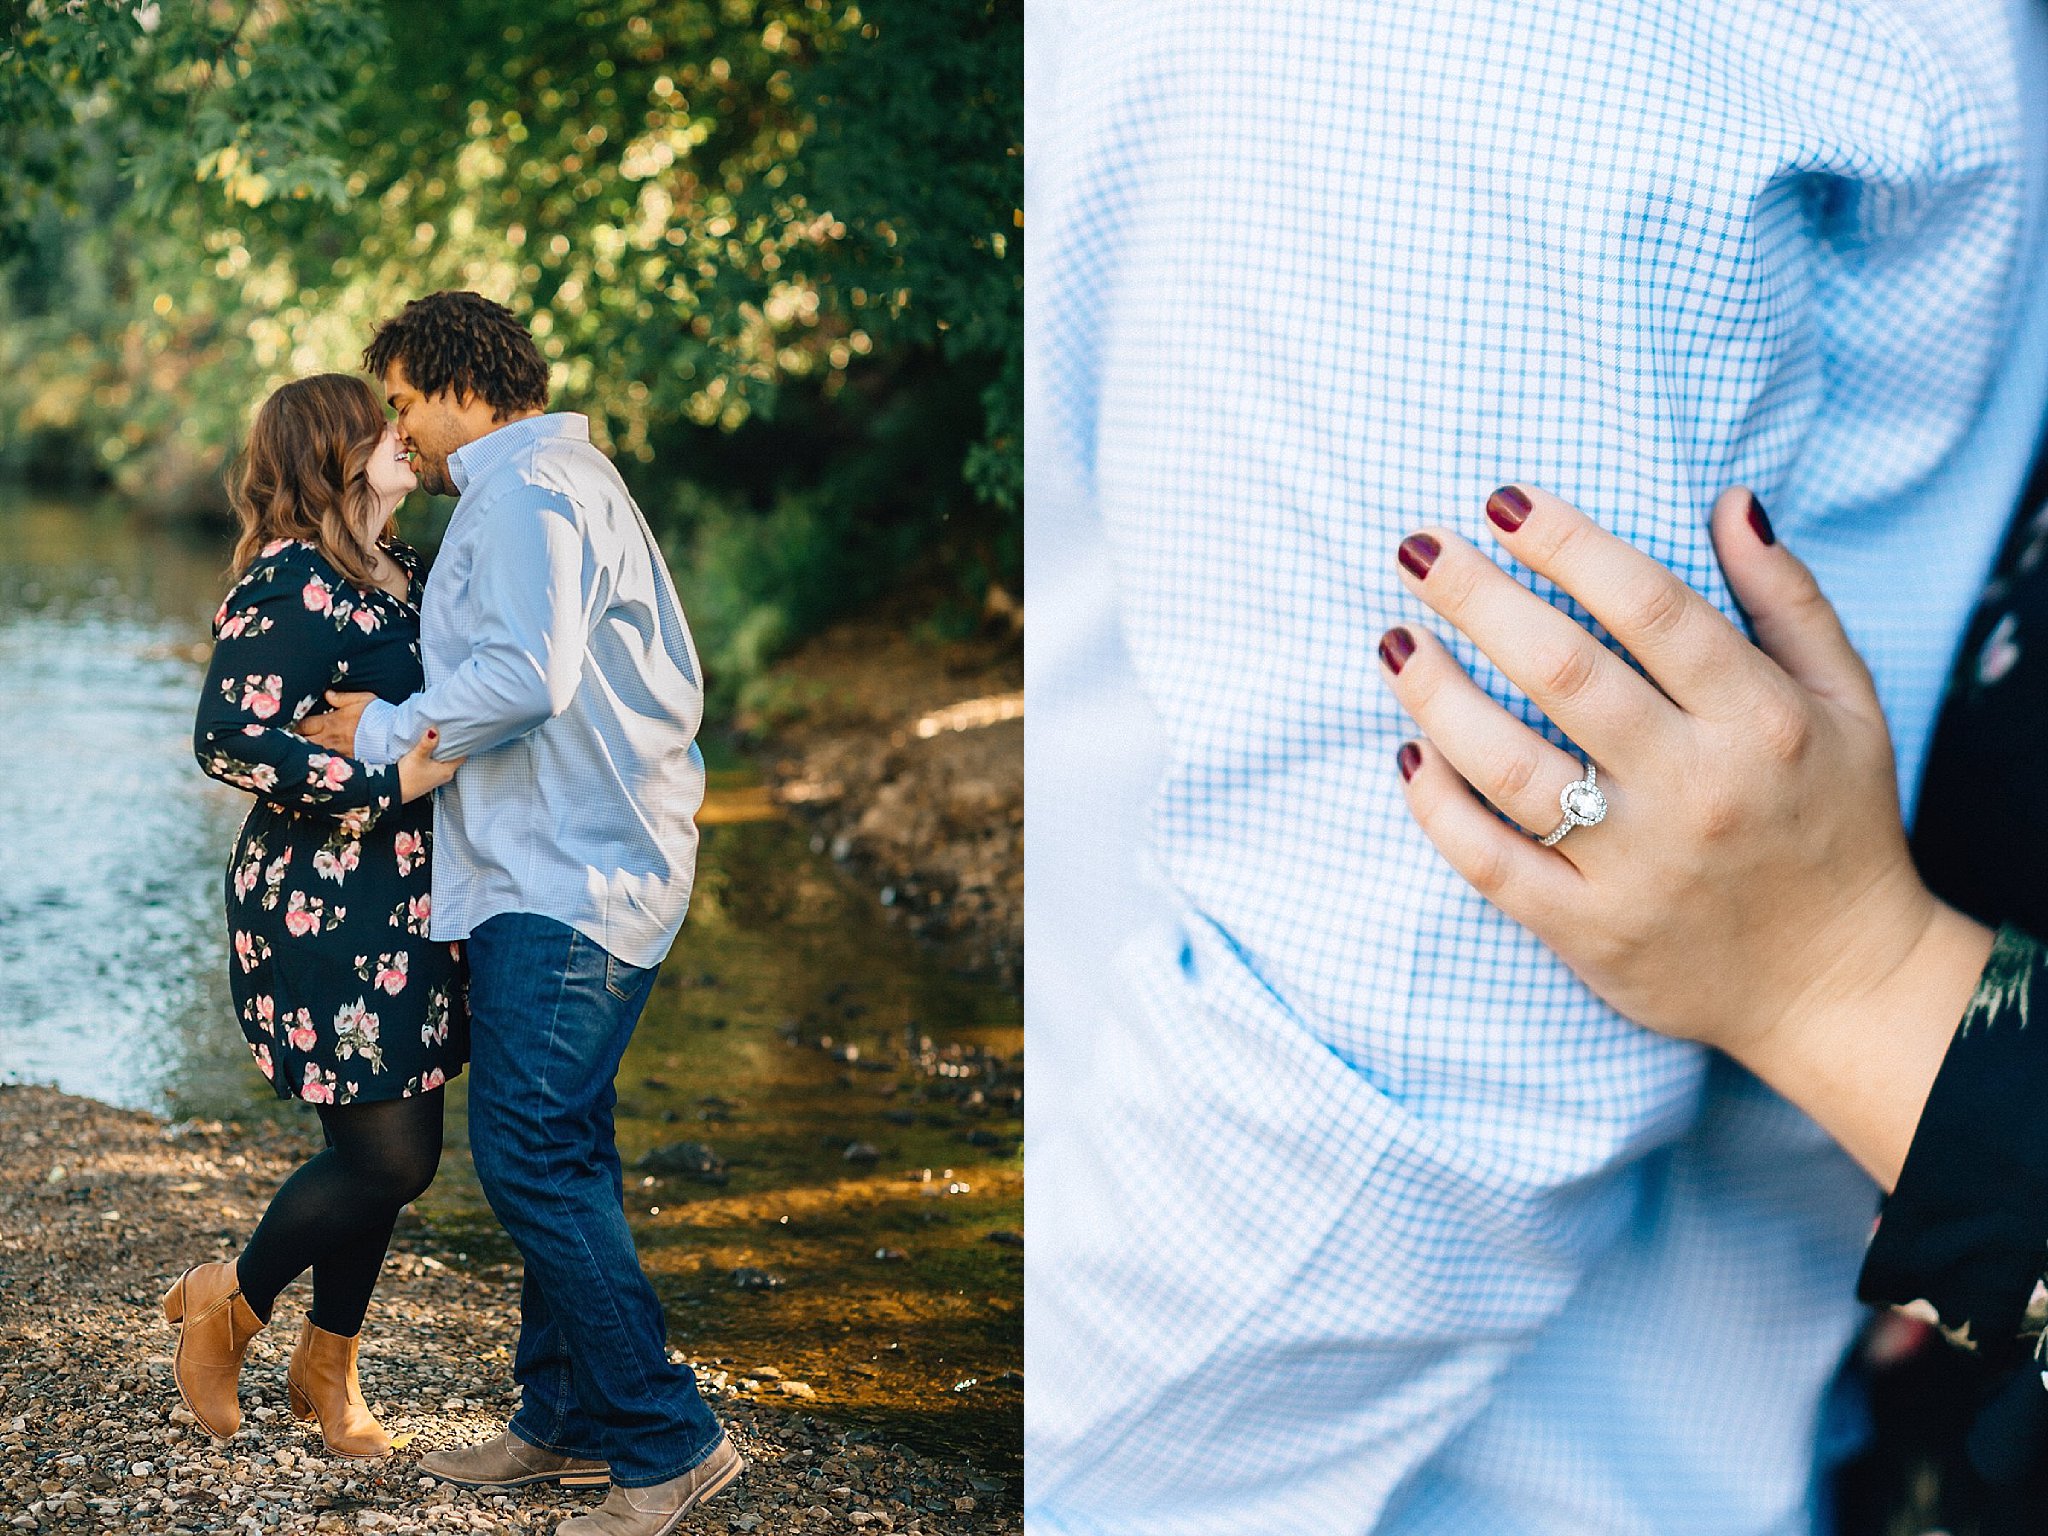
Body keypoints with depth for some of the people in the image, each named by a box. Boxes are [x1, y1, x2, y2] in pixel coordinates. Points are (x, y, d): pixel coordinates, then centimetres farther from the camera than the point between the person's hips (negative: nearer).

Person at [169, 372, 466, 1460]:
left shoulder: (404, 573, 14)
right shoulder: (289, 583, -14)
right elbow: (229, 739, -22)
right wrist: (390, 780, -24)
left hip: (408, 908, 8)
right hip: (323, 908, -8)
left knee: (387, 1146, 12)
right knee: (388, 1155, -7)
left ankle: (327, 1366, 30)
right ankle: (228, 1304, 19)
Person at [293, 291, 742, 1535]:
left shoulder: (527, 492, -10)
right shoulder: (569, 479, 24)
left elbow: (522, 677, -24)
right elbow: (669, 679, 26)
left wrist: (383, 730, -10)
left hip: (567, 881, -11)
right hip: (592, 863, 11)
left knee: (531, 1155, -12)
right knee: (557, 1153, 14)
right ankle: (568, 1422, 22)